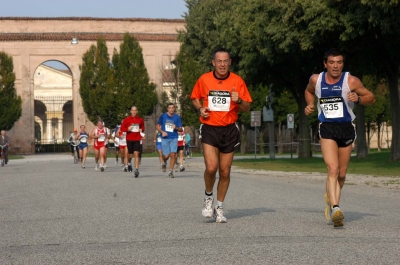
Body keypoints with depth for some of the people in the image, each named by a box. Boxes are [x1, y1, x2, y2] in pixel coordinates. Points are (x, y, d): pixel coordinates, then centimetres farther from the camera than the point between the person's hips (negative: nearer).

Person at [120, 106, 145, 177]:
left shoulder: (140, 120, 5)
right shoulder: (127, 119, 1)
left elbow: (143, 127, 20)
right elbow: (122, 128, 3)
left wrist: (141, 130, -3)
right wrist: (127, 129, -16)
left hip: (137, 139, 0)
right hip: (129, 139, 0)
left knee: (136, 154, -12)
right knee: (130, 155, 6)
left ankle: (136, 170, -14)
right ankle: (129, 163, 41)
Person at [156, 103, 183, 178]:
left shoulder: (177, 117, 4)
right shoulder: (163, 116, 3)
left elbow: (181, 129, 7)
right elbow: (157, 126, 11)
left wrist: (176, 128, -15)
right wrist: (162, 132, -6)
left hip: (174, 138, 0)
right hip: (165, 138, 0)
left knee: (173, 154, -11)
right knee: (166, 155, -7)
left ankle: (171, 171, -1)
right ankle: (164, 163, 30)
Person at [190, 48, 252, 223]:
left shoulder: (237, 81, -1)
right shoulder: (203, 80, -1)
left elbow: (247, 108, 3)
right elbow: (195, 98, 16)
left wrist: (238, 100, -18)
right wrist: (200, 108, -5)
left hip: (229, 130, 1)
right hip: (209, 128, -1)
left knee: (225, 172, 5)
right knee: (211, 168, -17)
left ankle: (219, 207, 22)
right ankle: (208, 197, 11)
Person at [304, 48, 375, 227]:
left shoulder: (351, 81, -7)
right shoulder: (316, 80, 0)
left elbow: (371, 97, 0)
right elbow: (308, 91, 23)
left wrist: (358, 99, -20)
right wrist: (310, 105, 5)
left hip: (346, 129, 1)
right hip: (327, 129, -1)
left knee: (341, 174, 10)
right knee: (333, 169, -19)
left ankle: (330, 198, 38)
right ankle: (335, 209, -28)